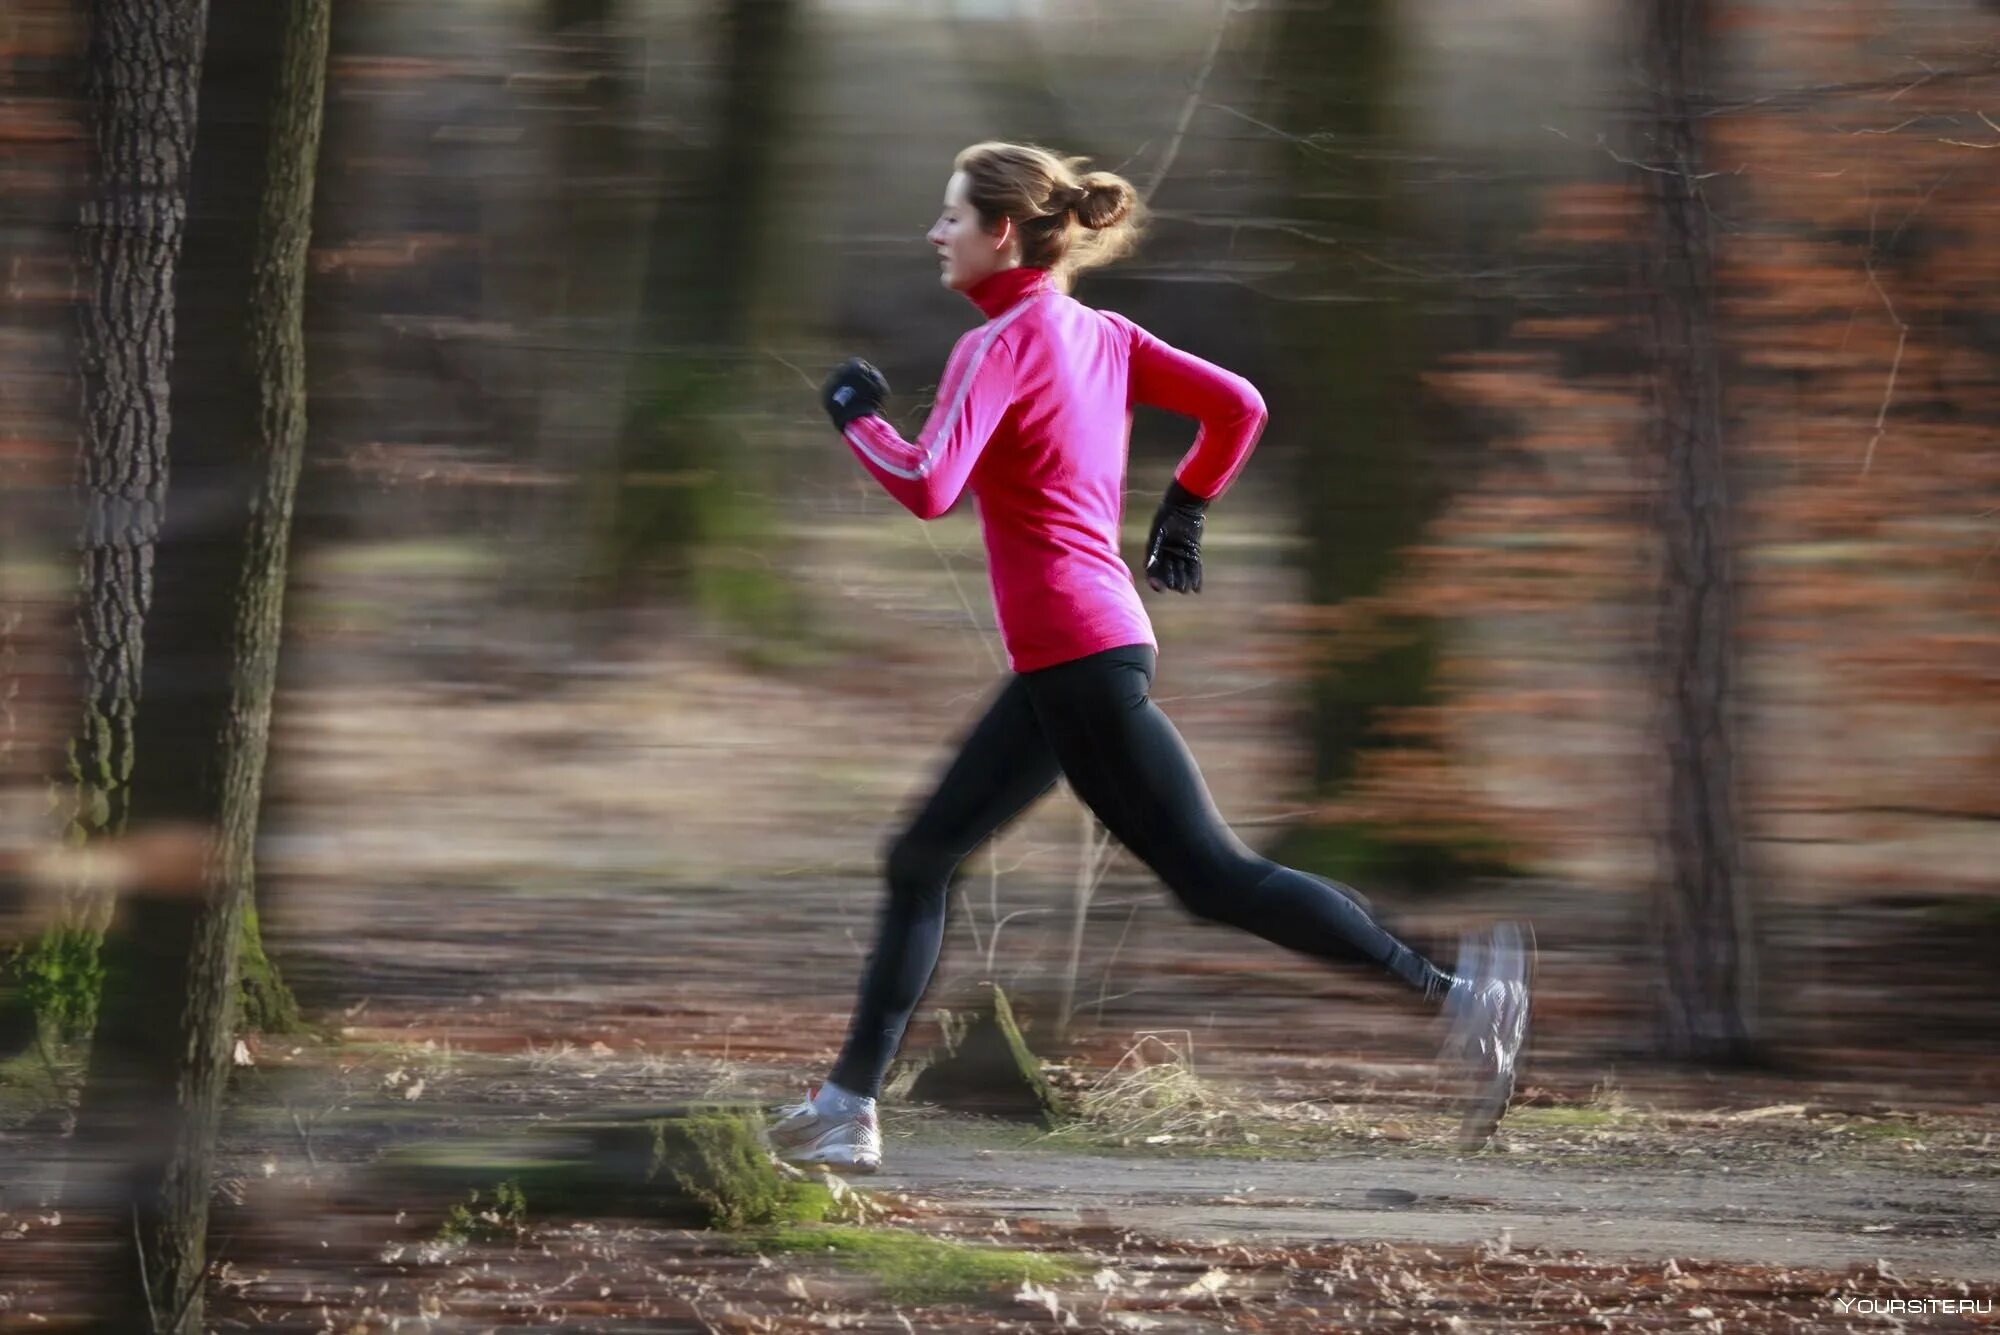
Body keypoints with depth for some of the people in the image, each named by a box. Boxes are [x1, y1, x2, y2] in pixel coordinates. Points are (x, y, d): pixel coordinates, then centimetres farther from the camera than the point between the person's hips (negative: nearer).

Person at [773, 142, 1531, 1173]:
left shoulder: (1000, 345, -13)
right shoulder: (1097, 333, 12)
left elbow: (927, 487, -23)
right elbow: (1236, 407, 12)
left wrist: (857, 418, -6)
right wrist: (1185, 509, 22)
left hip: (1079, 657, -10)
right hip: (1064, 666, 10)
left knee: (1213, 876, -10)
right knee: (920, 860, 14)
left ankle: (1451, 992, -13)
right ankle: (846, 1109, 17)